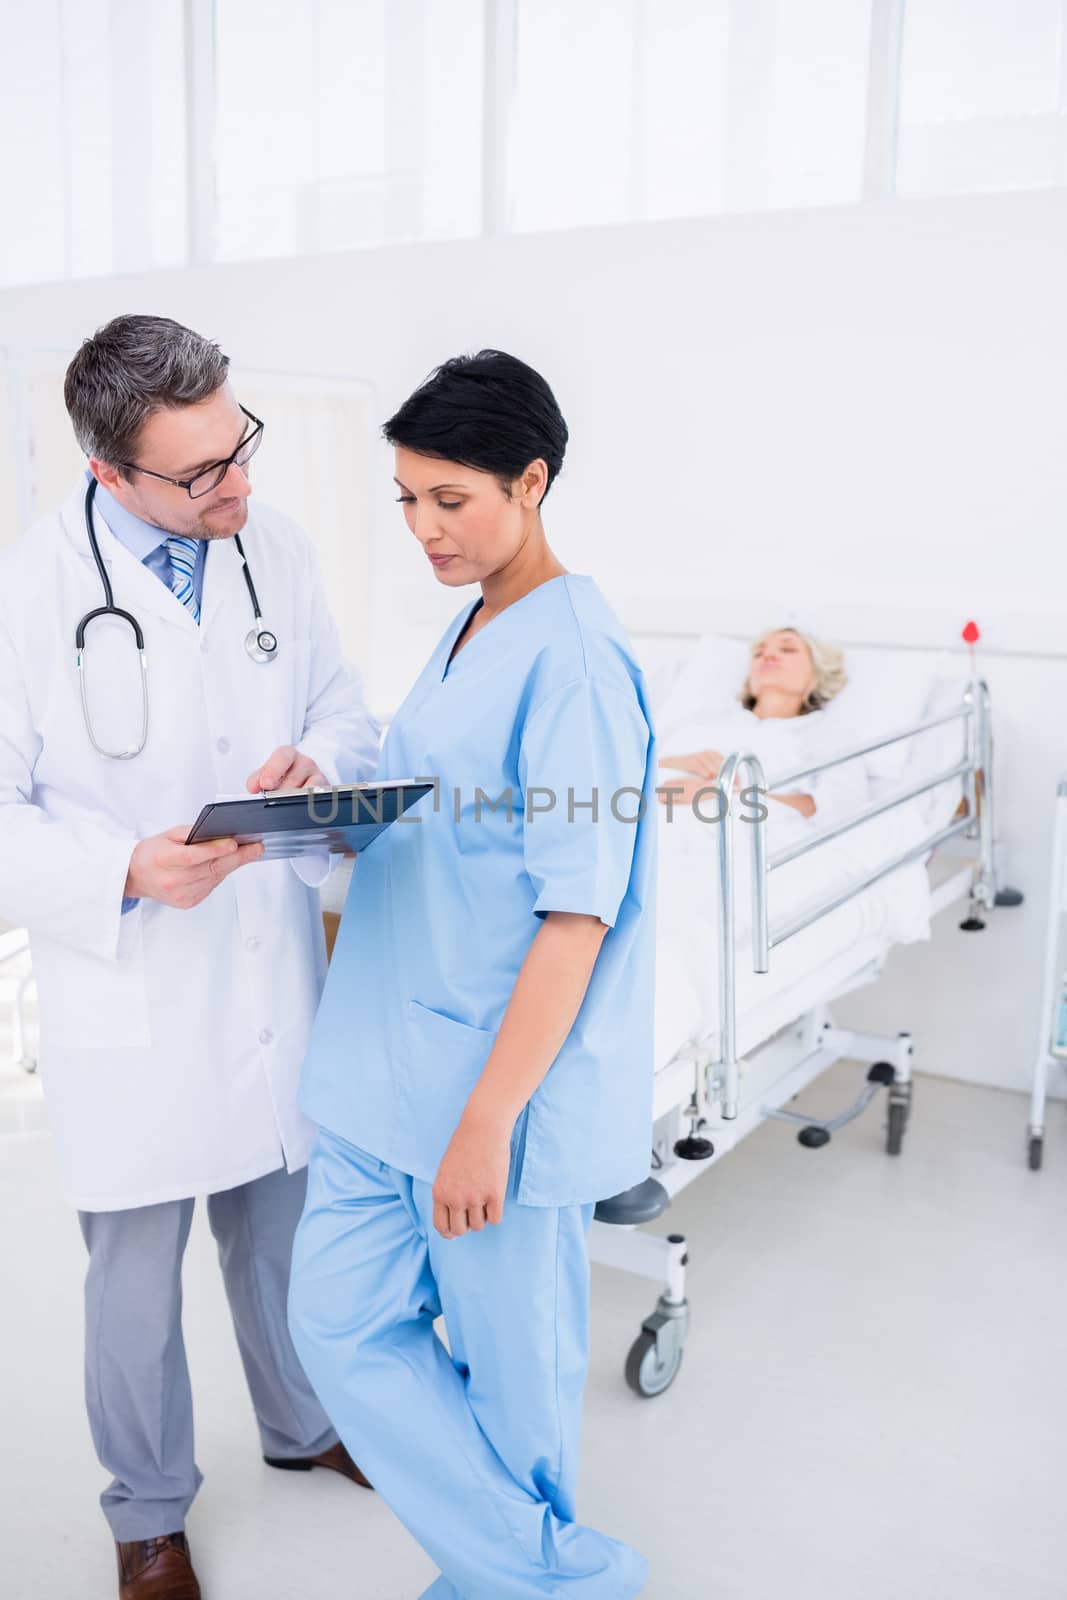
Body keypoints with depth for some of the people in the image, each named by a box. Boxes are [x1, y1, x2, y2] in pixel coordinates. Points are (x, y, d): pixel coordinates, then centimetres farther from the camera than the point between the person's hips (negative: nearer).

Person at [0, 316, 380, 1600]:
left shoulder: (278, 551, -1)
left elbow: (343, 709, 8)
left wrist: (318, 764, -15)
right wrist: (125, 872, -29)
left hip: (278, 977, 4)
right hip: (132, 1006, -4)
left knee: (282, 1231, 24)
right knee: (137, 1275, 15)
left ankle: (301, 1423, 52)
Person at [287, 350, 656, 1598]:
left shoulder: (575, 657, -16)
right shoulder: (464, 634, 11)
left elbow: (576, 912, -19)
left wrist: (489, 1118, -19)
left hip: (508, 1079, -9)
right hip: (385, 1073, 9)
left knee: (514, 1372, 10)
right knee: (340, 1324, 13)